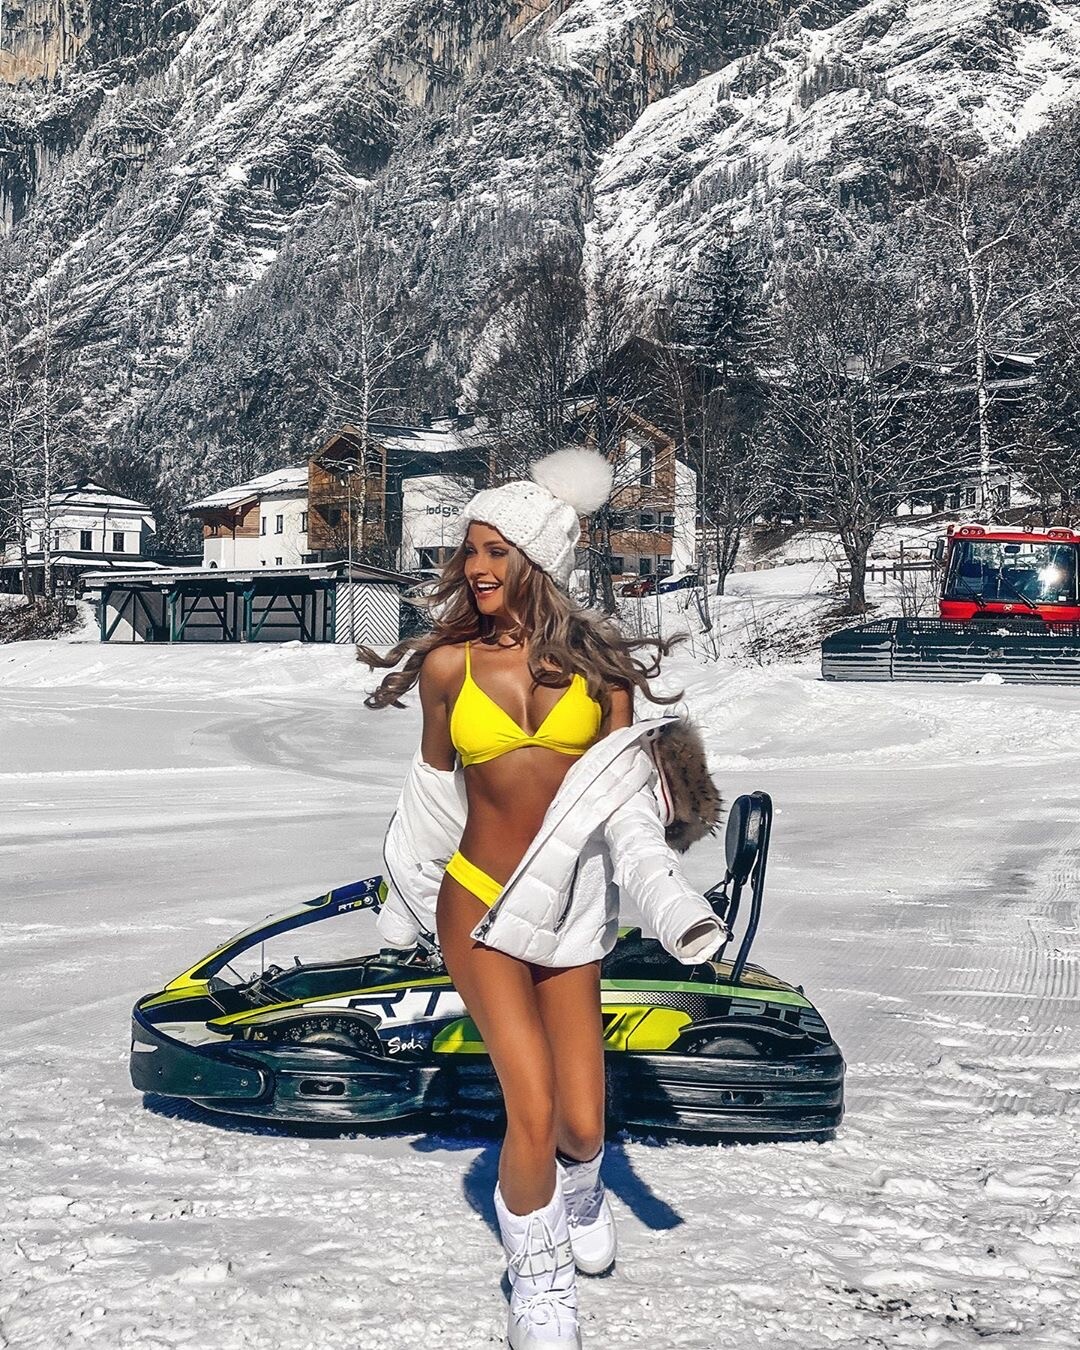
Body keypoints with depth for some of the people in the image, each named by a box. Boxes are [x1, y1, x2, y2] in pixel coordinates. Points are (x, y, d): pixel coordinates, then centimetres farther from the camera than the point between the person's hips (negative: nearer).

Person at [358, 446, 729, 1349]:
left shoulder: (597, 657, -2)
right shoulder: (447, 665, -2)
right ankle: (538, 1277, 13)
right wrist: (408, 905, 22)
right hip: (479, 906, -1)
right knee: (533, 1113, -13)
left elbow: (626, 784, -4)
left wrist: (668, 900, -19)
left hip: (573, 913, 1)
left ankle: (579, 1187, 42)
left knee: (583, 1123, 4)